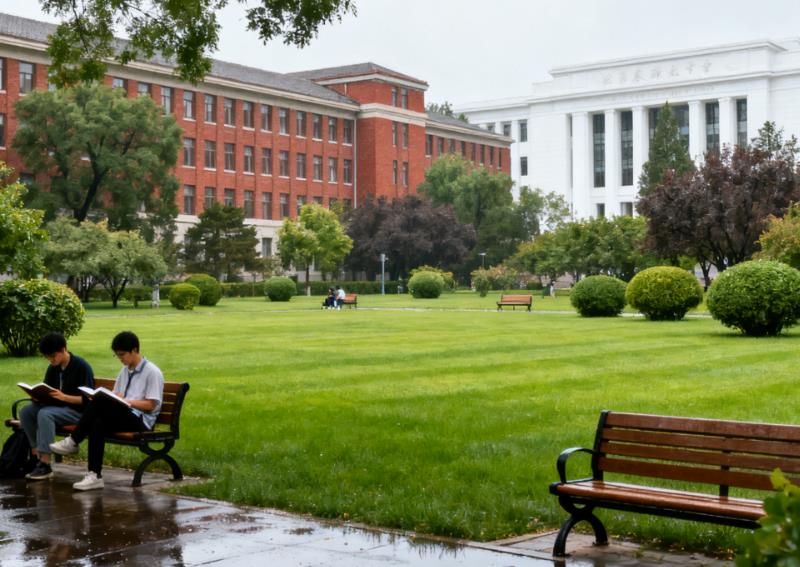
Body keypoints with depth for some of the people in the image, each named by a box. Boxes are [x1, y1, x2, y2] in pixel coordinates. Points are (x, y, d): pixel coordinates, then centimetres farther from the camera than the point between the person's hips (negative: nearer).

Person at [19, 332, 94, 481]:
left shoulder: (81, 367, -12)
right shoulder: (52, 368, 8)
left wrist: (64, 397, -28)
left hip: (77, 410, -7)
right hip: (56, 406, 7)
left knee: (45, 414, -33)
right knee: (25, 411, -15)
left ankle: (45, 465, -33)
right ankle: (36, 454, -13)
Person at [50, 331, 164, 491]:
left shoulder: (152, 372, -2)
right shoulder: (124, 371, 20)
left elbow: (151, 405, -8)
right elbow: (115, 397, 18)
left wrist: (125, 400, -15)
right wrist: (116, 399, -6)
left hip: (141, 421, -7)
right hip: (122, 417, 7)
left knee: (100, 401, -29)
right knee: (98, 423, -29)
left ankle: (73, 441, -20)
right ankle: (94, 476, -33)